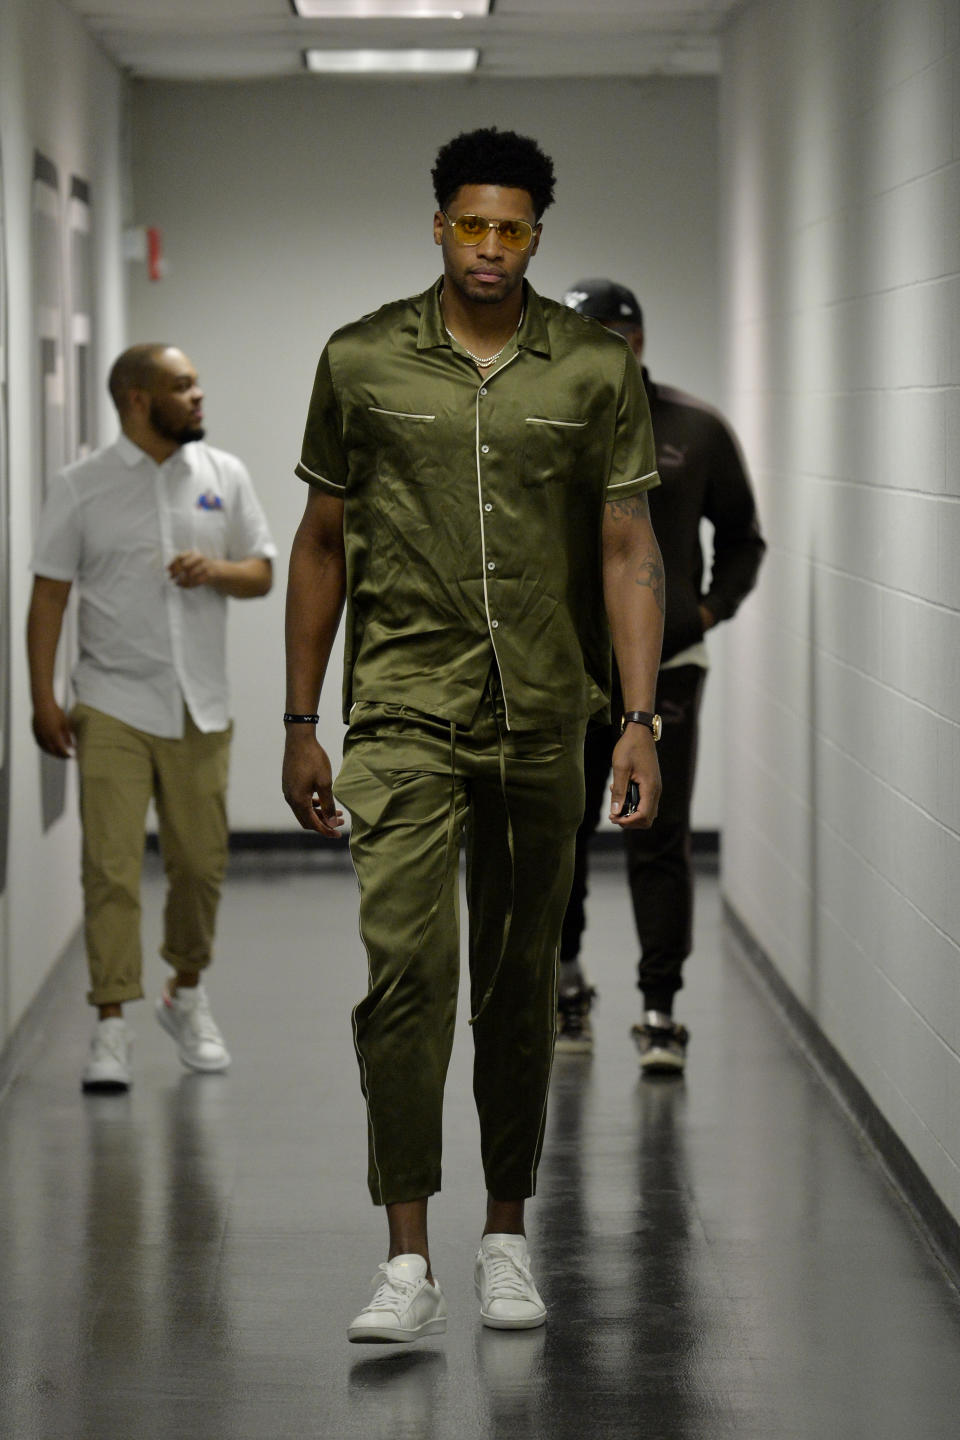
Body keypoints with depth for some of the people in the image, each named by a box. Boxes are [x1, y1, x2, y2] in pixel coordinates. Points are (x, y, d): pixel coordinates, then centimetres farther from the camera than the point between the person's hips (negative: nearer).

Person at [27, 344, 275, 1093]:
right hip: (113, 709, -3)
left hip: (201, 708, 3)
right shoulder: (82, 487, -2)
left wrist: (216, 569, -12)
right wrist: (43, 699, -9)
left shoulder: (225, 475, 6)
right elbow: (49, 594, -2)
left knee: (201, 863, 9)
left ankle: (187, 995, 30)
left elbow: (263, 571, 10)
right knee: (111, 868, -7)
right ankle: (112, 1026, -3)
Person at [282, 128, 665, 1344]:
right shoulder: (362, 362, 1)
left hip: (543, 720, 1)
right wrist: (299, 725, 6)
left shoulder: (596, 370, 1)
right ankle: (407, 1265, -14)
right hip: (403, 710, -1)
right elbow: (322, 542, 7)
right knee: (406, 967, -14)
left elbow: (627, 549, 0)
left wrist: (642, 720, -9)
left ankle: (506, 1235, 24)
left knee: (521, 981, 10)